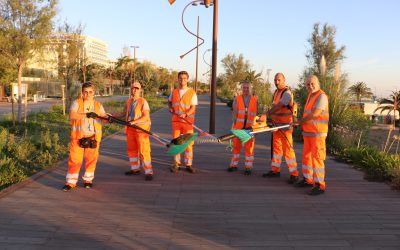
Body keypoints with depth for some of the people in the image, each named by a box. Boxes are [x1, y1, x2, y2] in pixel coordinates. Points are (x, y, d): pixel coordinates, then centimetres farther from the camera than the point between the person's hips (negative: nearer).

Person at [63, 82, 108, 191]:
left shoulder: (98, 105, 10)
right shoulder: (77, 103, 0)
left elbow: (104, 115, -2)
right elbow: (72, 115, -16)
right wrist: (86, 114, -27)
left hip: (93, 136, 2)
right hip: (78, 136, -2)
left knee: (91, 159, 8)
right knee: (74, 159, -1)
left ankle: (88, 180, 24)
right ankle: (70, 182, 7)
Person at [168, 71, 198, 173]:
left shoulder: (192, 93, -1)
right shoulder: (174, 92, 10)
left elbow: (193, 108, -9)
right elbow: (169, 101, 30)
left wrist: (185, 115, -26)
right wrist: (170, 108, 9)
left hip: (187, 121, -3)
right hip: (175, 121, 3)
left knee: (188, 143, 0)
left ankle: (188, 164, 10)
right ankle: (176, 164, 15)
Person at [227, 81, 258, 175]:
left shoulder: (255, 100, 7)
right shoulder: (237, 99, 6)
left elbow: (256, 114, 8)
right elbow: (234, 112, -1)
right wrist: (235, 123, -11)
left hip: (250, 128, 0)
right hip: (238, 127, 0)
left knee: (249, 147, 2)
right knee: (236, 146, 8)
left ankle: (248, 167, 8)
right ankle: (234, 165, 19)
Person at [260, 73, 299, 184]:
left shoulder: (287, 93, -15)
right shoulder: (276, 92, 14)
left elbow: (278, 106, -28)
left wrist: (266, 114, -38)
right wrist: (272, 119, 15)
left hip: (285, 125, -9)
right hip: (277, 124, 9)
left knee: (287, 149, -8)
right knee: (276, 147, 13)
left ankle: (294, 174, -2)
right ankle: (275, 170, 23)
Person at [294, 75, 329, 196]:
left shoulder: (322, 96, -15)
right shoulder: (310, 95, 14)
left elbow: (314, 114, -21)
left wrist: (299, 122, -10)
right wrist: (301, 122, 7)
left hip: (318, 133, -9)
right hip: (308, 131, 9)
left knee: (317, 157, -9)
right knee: (306, 155, 15)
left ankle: (320, 185, -3)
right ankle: (307, 180, 27)